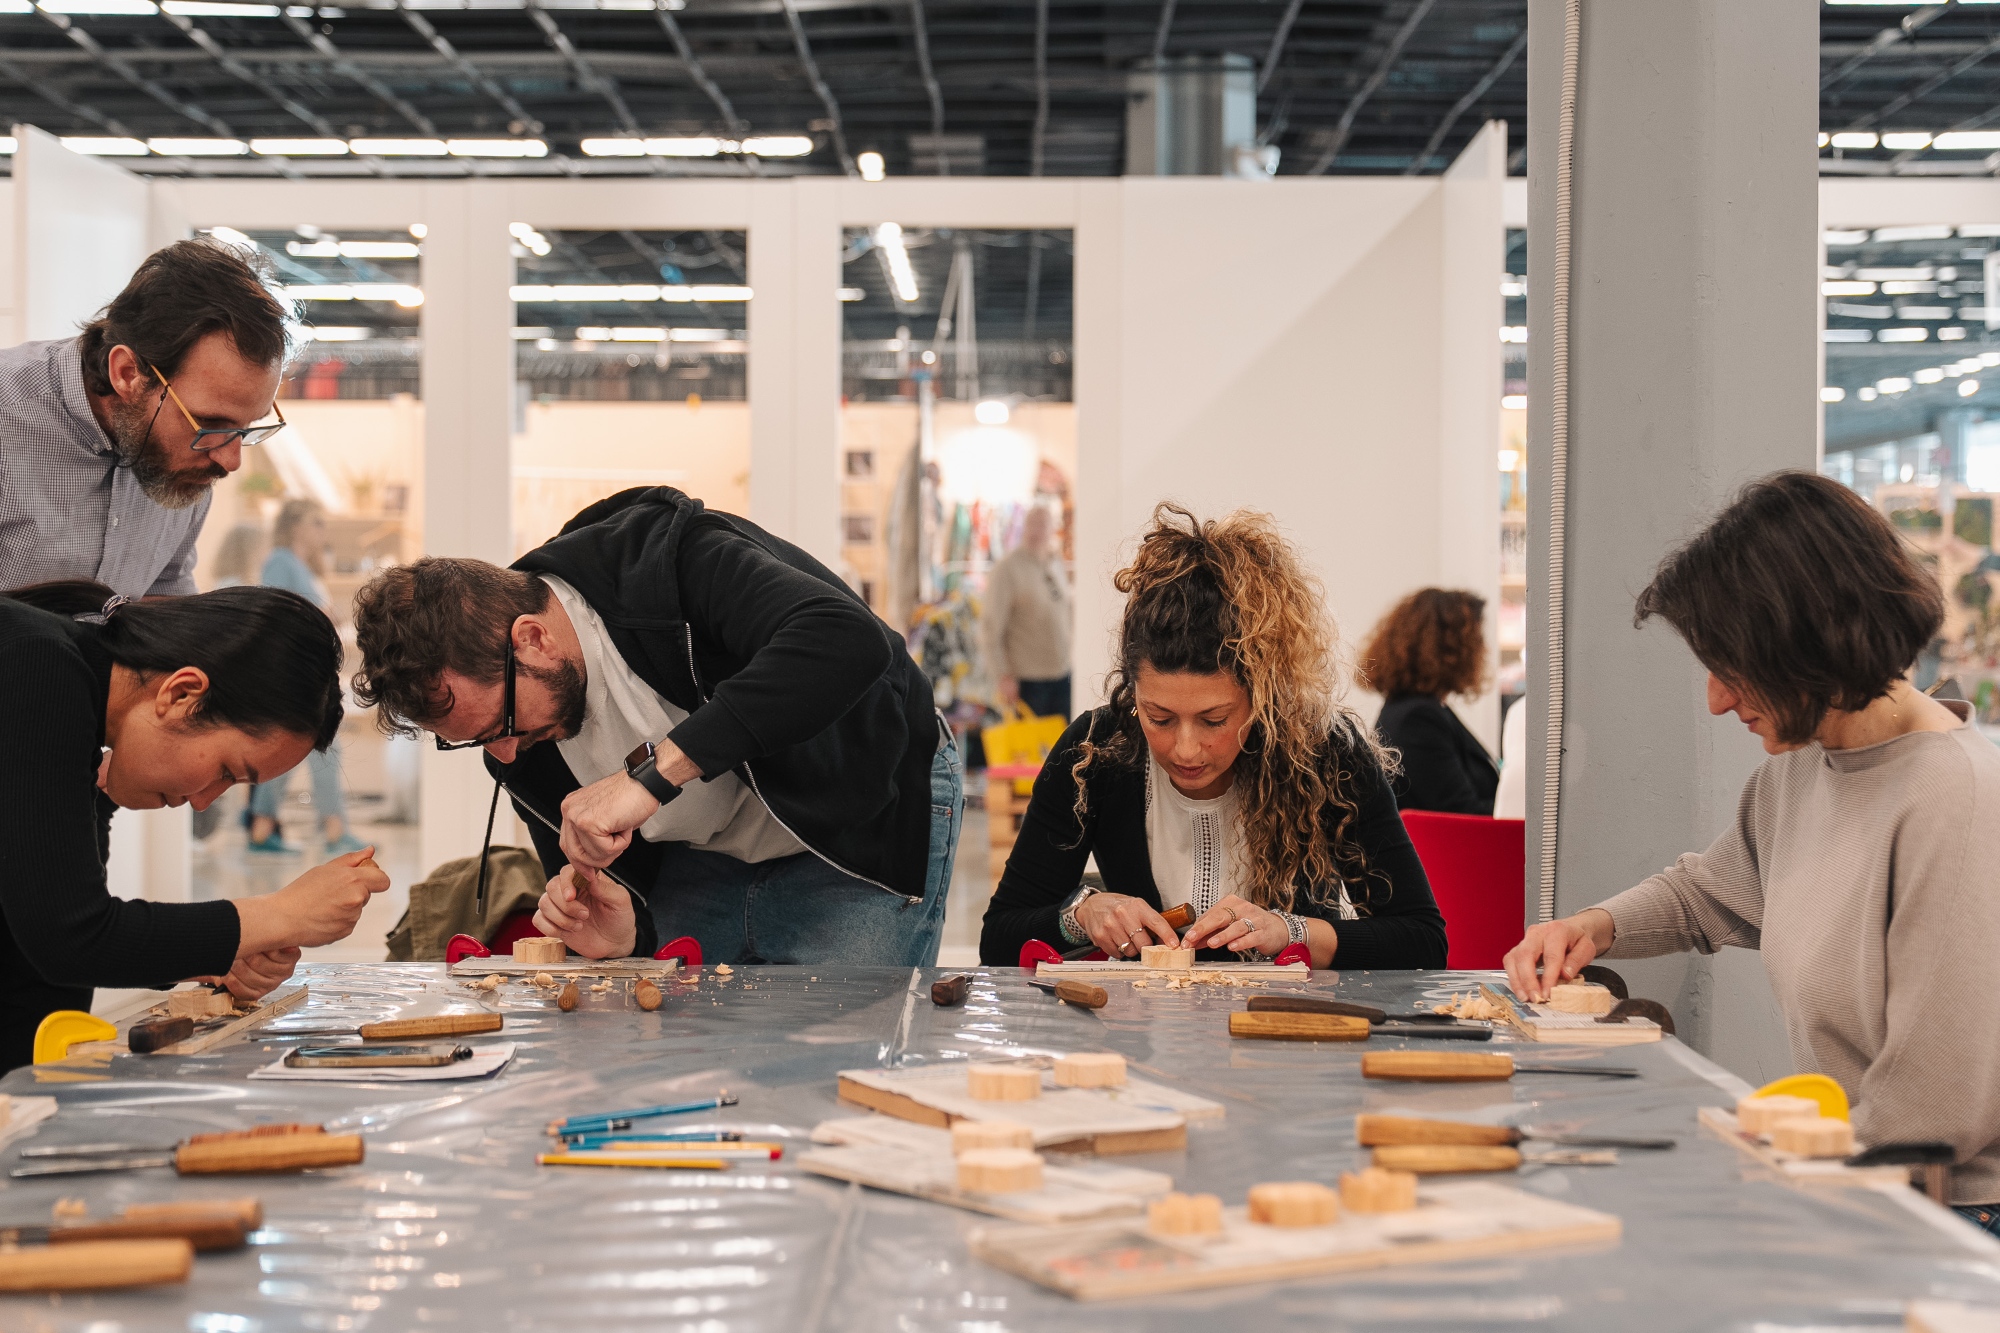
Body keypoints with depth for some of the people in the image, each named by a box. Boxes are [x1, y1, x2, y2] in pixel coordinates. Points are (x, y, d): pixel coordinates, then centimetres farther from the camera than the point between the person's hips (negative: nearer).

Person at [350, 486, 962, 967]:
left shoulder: (674, 558, -31)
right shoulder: (521, 741, -11)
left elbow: (849, 639, -49)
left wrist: (655, 771, -50)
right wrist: (622, 932, -26)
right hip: (703, 861, 5)